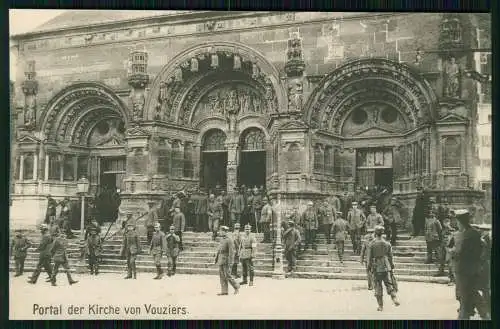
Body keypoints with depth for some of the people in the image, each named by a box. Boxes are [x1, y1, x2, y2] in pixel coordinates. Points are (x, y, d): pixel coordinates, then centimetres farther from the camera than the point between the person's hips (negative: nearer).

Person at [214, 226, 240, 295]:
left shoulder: (229, 240, -13)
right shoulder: (221, 239, 13)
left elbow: (231, 252, -17)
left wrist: (230, 262, -21)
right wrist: (216, 258, 19)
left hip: (226, 260, -8)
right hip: (220, 260, 8)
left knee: (227, 275, -8)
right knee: (222, 276, 5)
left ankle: (236, 287, 9)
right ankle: (224, 291, 7)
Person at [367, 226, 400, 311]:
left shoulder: (371, 244, -7)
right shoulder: (387, 243, 2)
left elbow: (369, 257, -4)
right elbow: (390, 257, 6)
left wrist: (369, 267, 8)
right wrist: (391, 266, 18)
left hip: (376, 268, -2)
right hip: (386, 267, 2)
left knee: (378, 287, 4)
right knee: (389, 284, 8)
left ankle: (380, 306, 5)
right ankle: (395, 298, -14)